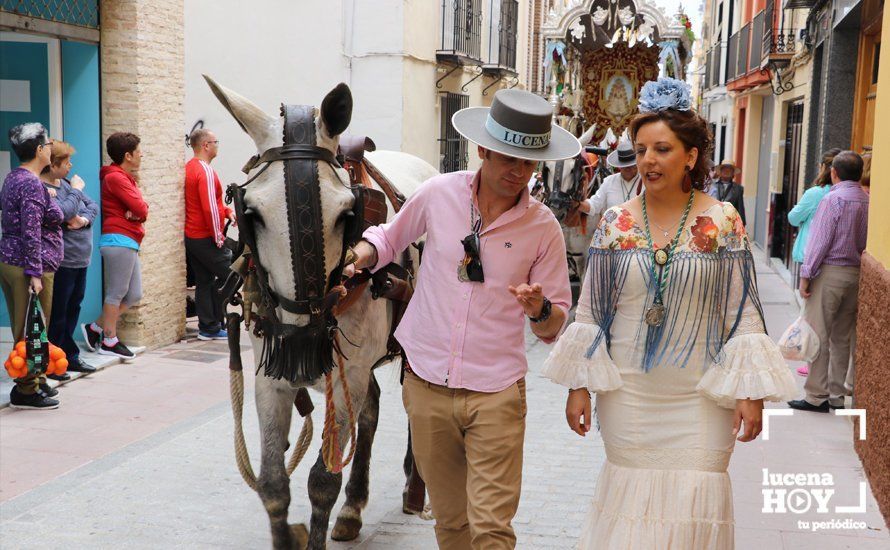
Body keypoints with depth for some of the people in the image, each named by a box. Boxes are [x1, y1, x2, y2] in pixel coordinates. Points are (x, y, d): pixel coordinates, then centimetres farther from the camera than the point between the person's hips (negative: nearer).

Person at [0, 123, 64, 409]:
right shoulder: (32, 185, -16)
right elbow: (31, 233, -21)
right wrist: (35, 273, -21)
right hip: (26, 267, -10)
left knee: (24, 329, 17)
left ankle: (33, 380, 28)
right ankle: (26, 391, 6)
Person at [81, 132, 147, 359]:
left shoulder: (126, 177, 21)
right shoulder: (116, 177, -11)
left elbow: (142, 208, 12)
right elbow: (140, 208, -17)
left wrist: (136, 212, -10)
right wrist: (139, 211, 6)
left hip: (128, 243, 10)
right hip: (119, 240, -10)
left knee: (134, 295, 10)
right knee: (117, 293, -3)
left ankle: (95, 328, 17)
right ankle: (109, 341, 6)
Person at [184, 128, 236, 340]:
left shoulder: (189, 168, 13)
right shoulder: (205, 171, -17)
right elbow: (209, 208, -22)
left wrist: (226, 211, 8)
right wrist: (218, 236, -14)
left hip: (191, 236, 10)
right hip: (206, 238, -9)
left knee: (204, 281, 11)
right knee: (230, 274, -1)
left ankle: (207, 327, 14)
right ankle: (213, 326, 1)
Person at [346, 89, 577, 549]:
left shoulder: (543, 227, -4)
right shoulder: (438, 194, -2)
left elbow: (554, 329, 1)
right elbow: (390, 238, 19)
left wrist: (540, 309, -21)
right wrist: (358, 259, -1)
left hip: (495, 393, -2)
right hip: (428, 386, 2)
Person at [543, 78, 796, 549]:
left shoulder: (722, 222, -3)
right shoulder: (615, 222, 1)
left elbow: (742, 312, -1)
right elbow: (588, 311, 4)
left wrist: (750, 392, -5)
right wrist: (579, 386, 2)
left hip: (699, 399, -1)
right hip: (626, 395, 1)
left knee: (694, 502, 2)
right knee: (630, 493, 10)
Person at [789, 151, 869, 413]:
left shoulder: (833, 199, -12)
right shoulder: (868, 201, 6)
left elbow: (820, 241, -14)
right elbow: (868, 242, 7)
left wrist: (806, 275, -10)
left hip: (829, 272, -6)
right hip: (856, 273, 7)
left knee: (818, 335, -1)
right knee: (842, 338, 13)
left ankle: (817, 397, 1)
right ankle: (837, 395, 18)